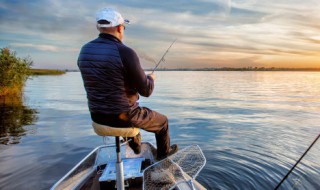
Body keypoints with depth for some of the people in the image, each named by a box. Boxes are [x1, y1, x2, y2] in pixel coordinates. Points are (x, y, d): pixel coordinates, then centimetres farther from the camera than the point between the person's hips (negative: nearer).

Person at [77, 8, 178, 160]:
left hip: (97, 116, 7)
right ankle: (163, 152, 46)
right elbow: (146, 91, -17)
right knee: (162, 121, 22)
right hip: (123, 117, -6)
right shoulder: (125, 53, -22)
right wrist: (150, 79, 7)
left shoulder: (84, 51, -2)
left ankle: (135, 146, 56)